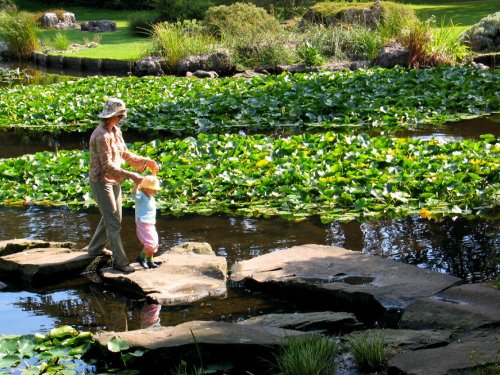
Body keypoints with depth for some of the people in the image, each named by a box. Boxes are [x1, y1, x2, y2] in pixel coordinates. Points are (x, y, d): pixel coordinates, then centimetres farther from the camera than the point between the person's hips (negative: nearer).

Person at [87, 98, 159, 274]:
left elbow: (125, 154, 12)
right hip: (101, 182, -9)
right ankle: (119, 261, -2)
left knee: (112, 217, 19)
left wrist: (146, 161, 3)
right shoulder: (102, 136, -24)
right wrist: (130, 175, -28)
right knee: (113, 222, -7)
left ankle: (95, 248, 38)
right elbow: (107, 165, -26)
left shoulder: (115, 132, 6)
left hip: (113, 181, 9)